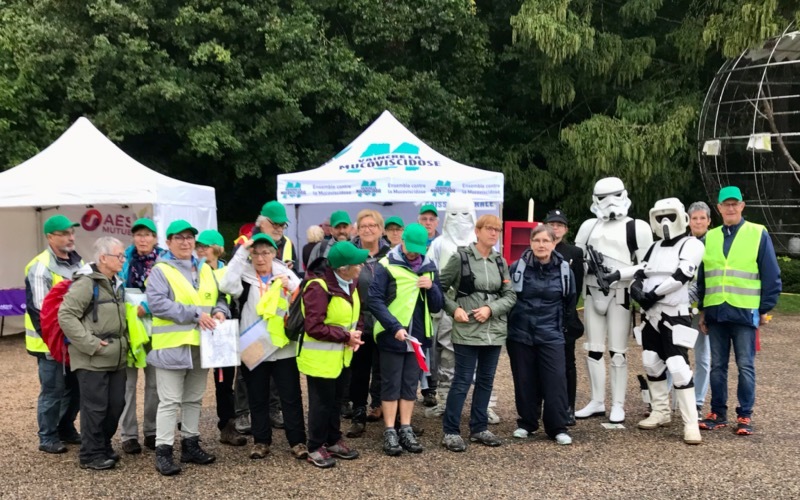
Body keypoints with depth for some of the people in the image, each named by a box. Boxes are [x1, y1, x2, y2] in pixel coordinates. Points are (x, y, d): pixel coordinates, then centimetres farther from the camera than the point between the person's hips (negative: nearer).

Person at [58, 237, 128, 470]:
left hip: (116, 358, 8)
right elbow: (65, 315, -18)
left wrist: (124, 342, 13)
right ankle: (91, 454, 11)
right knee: (95, 407, -2)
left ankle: (104, 446, 28)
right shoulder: (86, 283, -13)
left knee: (116, 404, 12)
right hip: (92, 360, -8)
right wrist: (90, 343, -19)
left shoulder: (117, 284, 16)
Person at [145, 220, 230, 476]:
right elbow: (156, 303, -19)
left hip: (201, 345, 6)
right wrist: (195, 314, -22)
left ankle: (190, 444, 25)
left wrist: (220, 311, -5)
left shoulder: (205, 269, 14)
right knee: (170, 401, -4)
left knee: (194, 399, 15)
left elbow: (219, 297, 20)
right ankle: (163, 451, 1)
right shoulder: (161, 270, -6)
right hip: (172, 346, -6)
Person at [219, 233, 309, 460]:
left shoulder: (286, 274, 6)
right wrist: (241, 253, -20)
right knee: (258, 398, 10)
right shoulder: (245, 276, 0)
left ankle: (298, 441, 12)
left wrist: (292, 286, -14)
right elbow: (227, 285, -22)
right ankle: (261, 440, 22)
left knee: (291, 397, 4)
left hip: (284, 347, 1)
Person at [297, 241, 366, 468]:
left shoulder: (351, 283, 1)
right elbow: (314, 327, -28)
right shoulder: (319, 288, -26)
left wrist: (356, 333, -7)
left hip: (342, 356, 8)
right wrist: (346, 336, -23)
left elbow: (356, 313, 13)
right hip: (320, 357, -8)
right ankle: (315, 448, 18)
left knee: (336, 400, 19)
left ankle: (333, 441, 34)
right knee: (321, 402, 3)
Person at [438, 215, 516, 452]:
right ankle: (450, 431, 6)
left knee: (486, 380, 12)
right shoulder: (460, 258, -4)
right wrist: (454, 309, -13)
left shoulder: (500, 262, 9)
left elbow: (510, 295, 6)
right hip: (467, 330, -5)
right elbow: (439, 288, -1)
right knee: (462, 381, -3)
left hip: (494, 330, 5)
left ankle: (479, 428, 24)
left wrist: (490, 309, -10)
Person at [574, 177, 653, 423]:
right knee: (593, 349, 9)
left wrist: (616, 274, -18)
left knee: (617, 352, 0)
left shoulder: (637, 227, -2)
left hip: (620, 294, -5)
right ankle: (597, 402, 19)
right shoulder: (589, 226, 13)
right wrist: (587, 265, -8)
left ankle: (618, 405, 9)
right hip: (593, 292, 5)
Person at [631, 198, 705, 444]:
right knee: (651, 363, 11)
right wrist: (637, 290, -13)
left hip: (675, 316, -8)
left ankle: (690, 423, -10)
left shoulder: (691, 245, -6)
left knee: (678, 367, -15)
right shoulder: (655, 248, 16)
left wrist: (653, 294, -16)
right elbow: (639, 274, 9)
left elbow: (680, 277, -18)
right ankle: (661, 412, 26)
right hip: (651, 314, 8)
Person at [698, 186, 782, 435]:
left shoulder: (758, 234, -1)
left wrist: (766, 309, -3)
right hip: (715, 311, 4)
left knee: (745, 366, 1)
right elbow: (701, 276, 15)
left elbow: (771, 275, -1)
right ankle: (718, 413, 17)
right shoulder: (710, 237, 11)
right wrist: (702, 310, 12)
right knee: (717, 365, 8)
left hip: (745, 311, -4)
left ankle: (745, 415, 10)